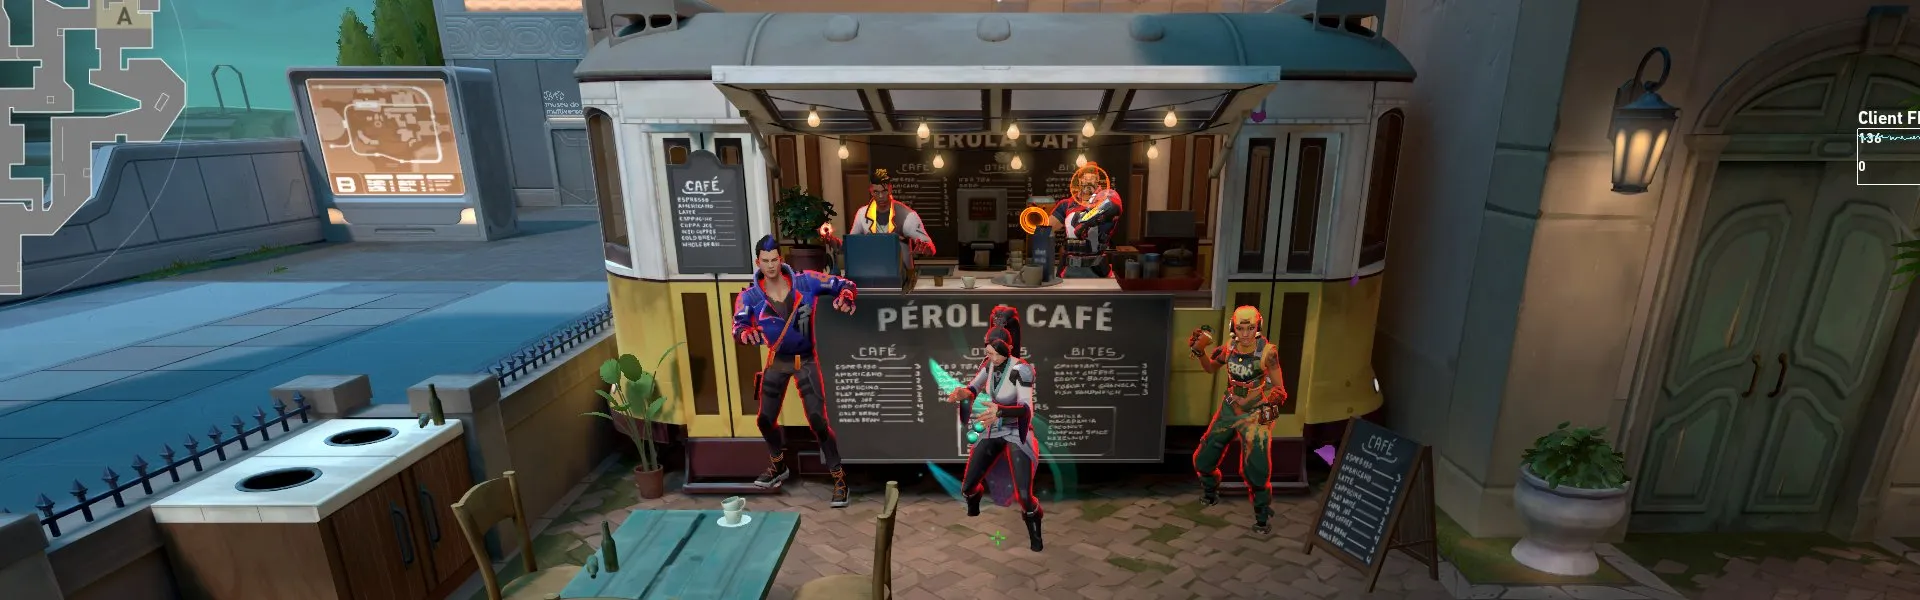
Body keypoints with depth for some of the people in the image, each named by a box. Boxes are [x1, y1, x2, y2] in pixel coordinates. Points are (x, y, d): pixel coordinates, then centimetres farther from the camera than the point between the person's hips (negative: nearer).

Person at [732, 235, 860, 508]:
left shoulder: (805, 281, -13)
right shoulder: (749, 297, -9)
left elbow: (845, 285, -8)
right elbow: (738, 326, -22)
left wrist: (844, 298, -32)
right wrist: (747, 333, -46)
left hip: (806, 360, -3)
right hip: (776, 360, 3)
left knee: (817, 420, -12)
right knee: (765, 420, 11)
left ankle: (839, 480, 1)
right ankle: (779, 466, 40)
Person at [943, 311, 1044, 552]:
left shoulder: (1021, 368, -23)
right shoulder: (989, 363, -5)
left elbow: (1026, 408, -29)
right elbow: (973, 389, 9)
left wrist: (1000, 410, -48)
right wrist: (963, 393, -16)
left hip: (1017, 435, -5)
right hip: (992, 433, 6)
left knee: (1024, 497, -15)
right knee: (967, 488, 7)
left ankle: (1035, 539, 14)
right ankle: (973, 515, 43)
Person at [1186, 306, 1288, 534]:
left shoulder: (1268, 352, -19)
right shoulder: (1230, 347, -7)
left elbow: (1279, 388, -15)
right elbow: (1210, 368, 12)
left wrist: (1276, 397, -37)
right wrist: (1200, 351, -4)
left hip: (1255, 414, -5)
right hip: (1229, 409, 5)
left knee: (1255, 468, -14)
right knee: (1203, 459, 11)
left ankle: (1262, 516, 10)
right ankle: (1210, 494, 41)